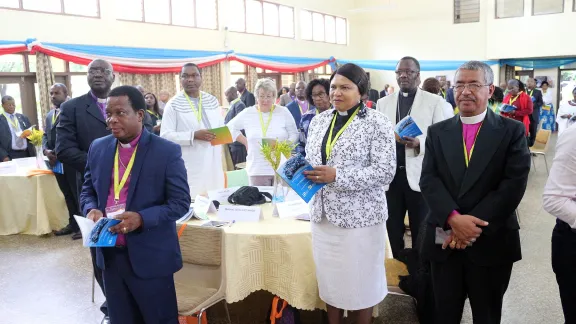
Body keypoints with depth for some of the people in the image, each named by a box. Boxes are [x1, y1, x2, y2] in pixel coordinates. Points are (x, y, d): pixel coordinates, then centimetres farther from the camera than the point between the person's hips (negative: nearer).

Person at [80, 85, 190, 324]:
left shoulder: (167, 151, -11)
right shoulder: (98, 148, 6)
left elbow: (180, 202, -12)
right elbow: (87, 190, 16)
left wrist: (141, 218, -26)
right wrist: (91, 209, -7)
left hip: (150, 257, -5)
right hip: (110, 255, 5)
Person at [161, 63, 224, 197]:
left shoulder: (212, 101, 12)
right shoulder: (173, 105, -3)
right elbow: (165, 135, -9)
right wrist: (194, 135, -18)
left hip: (213, 164, 4)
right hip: (189, 168, -4)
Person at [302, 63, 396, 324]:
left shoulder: (377, 123, -9)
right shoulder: (319, 120, 9)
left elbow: (385, 172, -16)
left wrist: (336, 176, -23)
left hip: (359, 215, -5)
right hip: (323, 213, 5)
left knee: (360, 281, 9)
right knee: (329, 278, 16)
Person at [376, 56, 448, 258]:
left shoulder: (435, 102, 2)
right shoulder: (383, 102, 12)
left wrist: (419, 143, -22)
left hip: (419, 175, -3)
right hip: (390, 174, 3)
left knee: (420, 230, 7)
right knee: (393, 228, 11)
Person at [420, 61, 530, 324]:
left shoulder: (512, 131, -1)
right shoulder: (437, 132, 6)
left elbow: (514, 184, -11)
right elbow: (428, 180, -4)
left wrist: (474, 226, -17)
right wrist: (454, 219, -19)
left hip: (491, 243, -1)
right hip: (444, 241, 2)